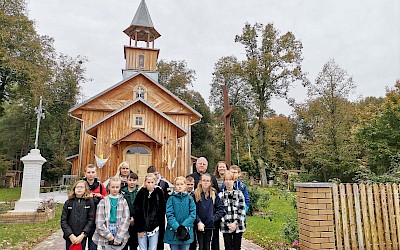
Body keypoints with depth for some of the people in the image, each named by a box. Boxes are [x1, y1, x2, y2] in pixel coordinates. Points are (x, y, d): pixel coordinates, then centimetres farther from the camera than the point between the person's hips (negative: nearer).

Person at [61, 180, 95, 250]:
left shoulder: (90, 202, -2)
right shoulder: (68, 202, 0)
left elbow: (91, 220, -5)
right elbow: (63, 221, -2)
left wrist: (83, 235, -12)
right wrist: (70, 235, -11)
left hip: (82, 237, -1)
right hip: (69, 237, 1)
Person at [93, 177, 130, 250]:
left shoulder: (123, 201, 3)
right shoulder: (103, 201, 0)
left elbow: (126, 219, -3)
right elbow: (99, 222, -4)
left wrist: (118, 238, -10)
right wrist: (109, 236, -8)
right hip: (105, 237, -1)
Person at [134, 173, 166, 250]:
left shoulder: (159, 193, -2)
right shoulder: (140, 193, -5)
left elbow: (162, 211, 1)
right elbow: (136, 212, -5)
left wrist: (161, 226, -3)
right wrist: (139, 229, -8)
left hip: (155, 227, 1)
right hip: (142, 227, 0)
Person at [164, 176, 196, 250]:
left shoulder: (190, 198, 1)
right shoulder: (171, 199, -2)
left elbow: (193, 214, -4)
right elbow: (169, 214, -8)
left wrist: (184, 225, -15)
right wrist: (176, 226, -19)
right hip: (173, 231, -1)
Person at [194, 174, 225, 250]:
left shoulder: (214, 194, 2)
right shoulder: (196, 194, -4)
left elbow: (221, 208, 1)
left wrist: (213, 218, -8)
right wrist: (198, 222, -13)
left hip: (210, 225, 2)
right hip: (199, 225, -1)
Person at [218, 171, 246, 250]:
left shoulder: (239, 193, 2)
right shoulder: (220, 194, 0)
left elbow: (242, 210, -2)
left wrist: (236, 223, -10)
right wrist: (228, 224, -11)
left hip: (238, 226, 1)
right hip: (226, 227, -1)